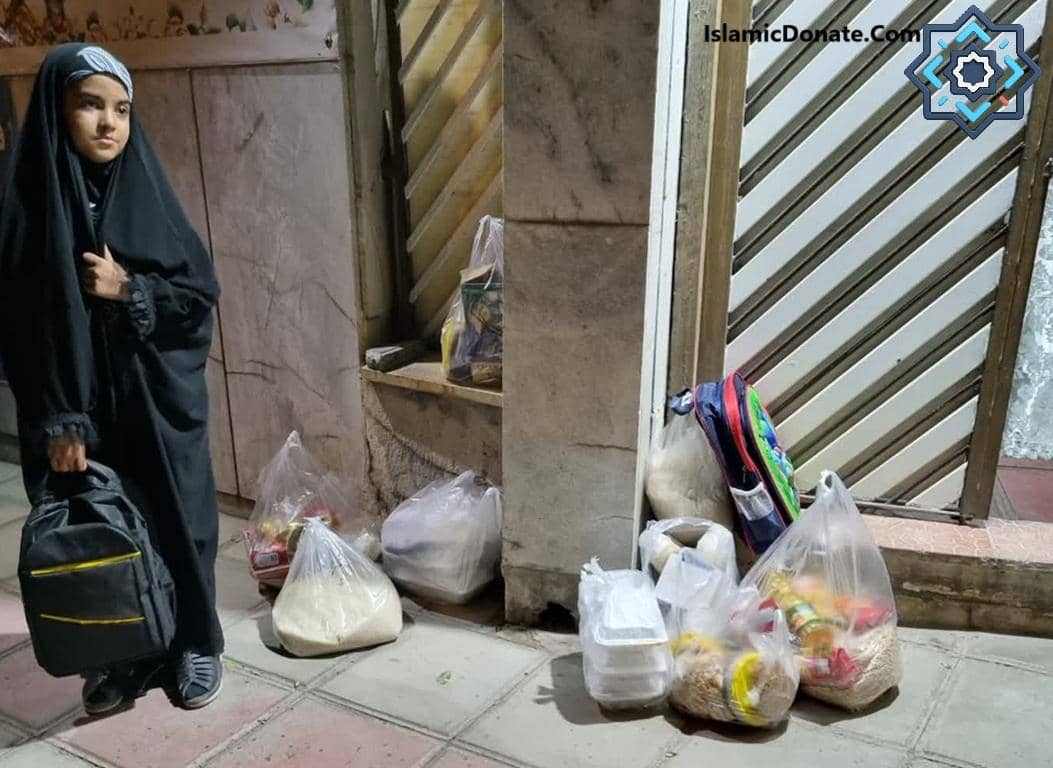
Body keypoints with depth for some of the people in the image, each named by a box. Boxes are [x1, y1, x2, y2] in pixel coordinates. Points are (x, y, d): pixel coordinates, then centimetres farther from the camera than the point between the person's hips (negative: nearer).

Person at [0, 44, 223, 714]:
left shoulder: (148, 195, -1)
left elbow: (202, 293, 0)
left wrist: (127, 291, -16)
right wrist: (56, 422, -10)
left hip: (160, 399, 1)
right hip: (83, 404, 0)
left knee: (176, 521, 9)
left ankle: (196, 645, 28)